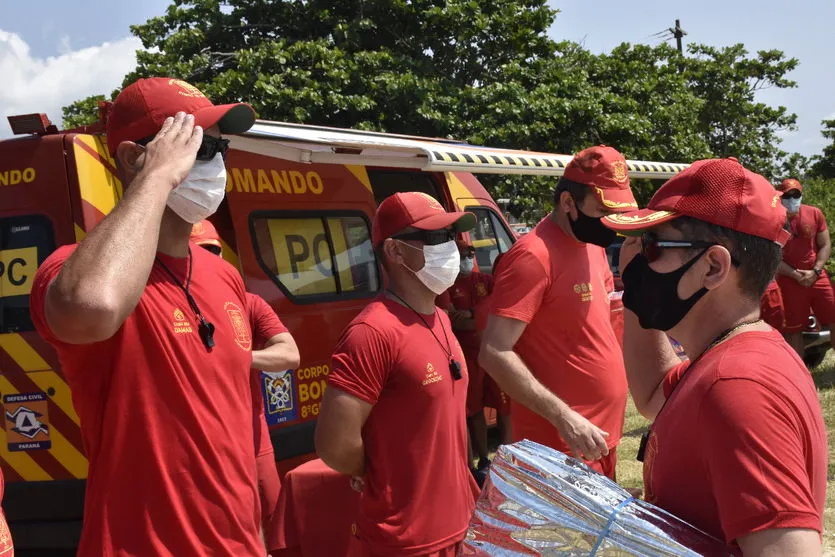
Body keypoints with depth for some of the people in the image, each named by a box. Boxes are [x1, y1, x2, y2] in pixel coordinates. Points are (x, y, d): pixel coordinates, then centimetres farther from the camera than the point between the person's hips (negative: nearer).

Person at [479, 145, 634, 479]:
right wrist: (562, 416, -24)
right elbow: (495, 353, -22)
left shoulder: (593, 246, 9)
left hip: (601, 435, 9)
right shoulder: (535, 255, -18)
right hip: (562, 443, -9)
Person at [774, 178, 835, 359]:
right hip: (789, 281, -2)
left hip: (817, 277, 2)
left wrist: (815, 271, -9)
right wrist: (795, 275, -14)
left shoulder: (814, 213, 2)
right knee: (793, 330, 4)